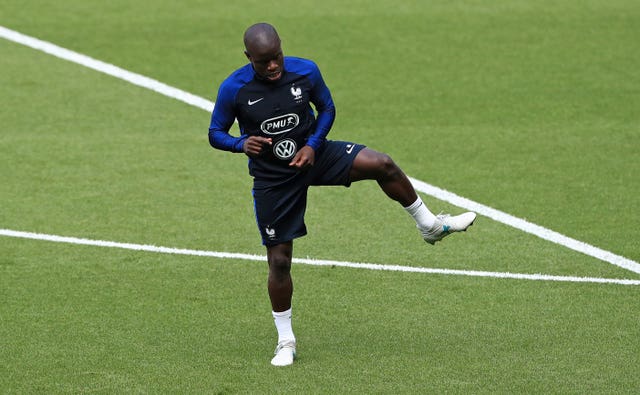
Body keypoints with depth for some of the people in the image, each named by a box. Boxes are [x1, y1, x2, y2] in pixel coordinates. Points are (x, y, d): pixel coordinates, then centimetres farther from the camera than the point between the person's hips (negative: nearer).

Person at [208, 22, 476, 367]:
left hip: (314, 154, 2)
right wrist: (242, 144, -28)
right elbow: (215, 134, -7)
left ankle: (429, 225, 2)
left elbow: (327, 108, 4)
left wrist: (312, 145, -13)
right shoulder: (233, 89, -18)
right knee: (279, 259, 0)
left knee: (381, 164, -21)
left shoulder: (305, 71, -13)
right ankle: (285, 341, 19)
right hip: (272, 180, -1)